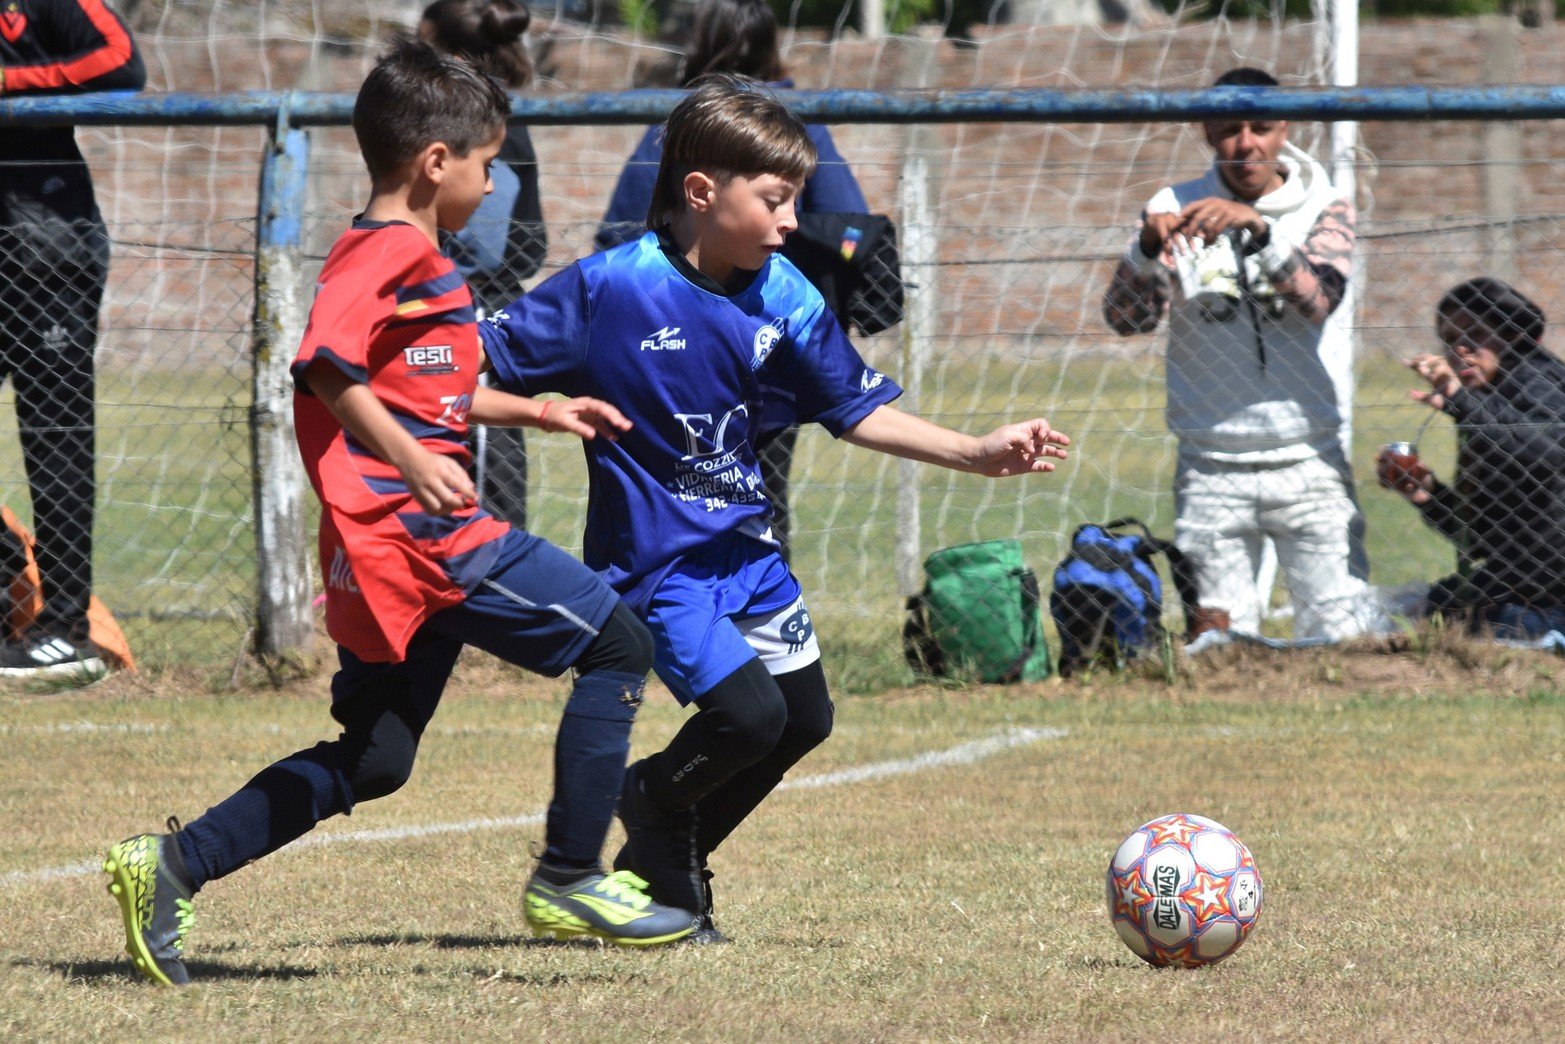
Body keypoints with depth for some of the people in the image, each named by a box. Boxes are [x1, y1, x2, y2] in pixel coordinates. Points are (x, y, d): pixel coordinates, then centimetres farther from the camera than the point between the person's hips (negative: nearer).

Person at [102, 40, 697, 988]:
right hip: (428, 540, -11)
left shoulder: (405, 256, 22)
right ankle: (569, 881, -2)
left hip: (400, 548, 11)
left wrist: (540, 412, 31)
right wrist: (413, 462, -32)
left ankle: (172, 867, 11)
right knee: (616, 643, -5)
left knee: (370, 762, 14)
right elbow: (328, 367, -26)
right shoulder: (396, 252, -11)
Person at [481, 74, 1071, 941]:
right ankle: (657, 798, 15)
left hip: (745, 545, 7)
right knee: (747, 714, -19)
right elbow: (481, 363, -12)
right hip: (655, 558, -7)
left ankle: (667, 862, 30)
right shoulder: (610, 289, -19)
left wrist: (979, 453, -2)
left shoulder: (780, 294, -3)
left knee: (804, 717, 12)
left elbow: (855, 409, 4)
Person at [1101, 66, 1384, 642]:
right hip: (1210, 469, 1)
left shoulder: (1324, 208, 4)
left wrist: (1256, 227, -29)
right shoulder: (1177, 209, 5)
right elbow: (1127, 317, -5)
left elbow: (1319, 299, -15)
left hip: (1308, 462, -1)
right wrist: (1148, 246, -24)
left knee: (1344, 634, -7)